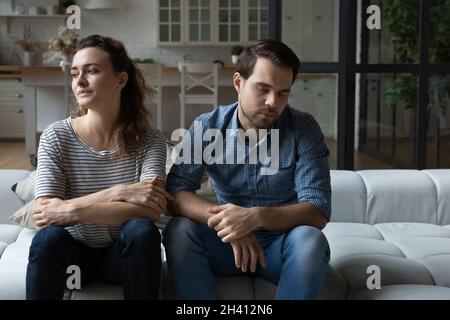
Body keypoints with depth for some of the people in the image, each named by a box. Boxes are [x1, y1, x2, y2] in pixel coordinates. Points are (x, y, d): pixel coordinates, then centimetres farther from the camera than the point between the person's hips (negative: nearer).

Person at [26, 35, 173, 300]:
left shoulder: (149, 140, -11)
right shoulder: (56, 137, -10)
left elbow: (152, 209, -25)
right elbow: (47, 210, -19)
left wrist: (75, 211, -34)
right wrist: (117, 193, -30)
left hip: (124, 252, 1)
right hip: (74, 250, 0)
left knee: (142, 230, -32)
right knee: (49, 237, -32)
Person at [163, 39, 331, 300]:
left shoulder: (304, 129, -12)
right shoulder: (207, 127, -7)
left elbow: (318, 212, -19)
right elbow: (175, 193, -14)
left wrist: (257, 216, -37)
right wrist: (223, 219, -33)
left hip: (282, 244, -1)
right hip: (228, 241, 2)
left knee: (310, 240, -33)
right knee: (179, 231, -26)